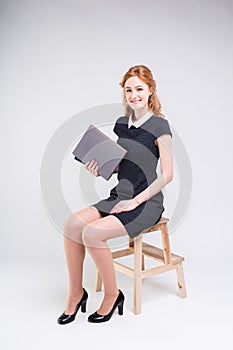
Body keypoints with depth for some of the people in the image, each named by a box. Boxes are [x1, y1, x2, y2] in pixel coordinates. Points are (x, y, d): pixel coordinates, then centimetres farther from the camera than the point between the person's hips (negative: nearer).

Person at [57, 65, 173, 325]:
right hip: (119, 196, 7)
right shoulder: (121, 124, 12)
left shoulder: (159, 126, -9)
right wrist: (101, 170, 0)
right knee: (72, 224, -15)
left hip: (147, 203, -6)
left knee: (92, 233, -26)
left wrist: (136, 201, -17)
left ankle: (112, 295, -4)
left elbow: (167, 174, -13)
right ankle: (76, 293, 0)